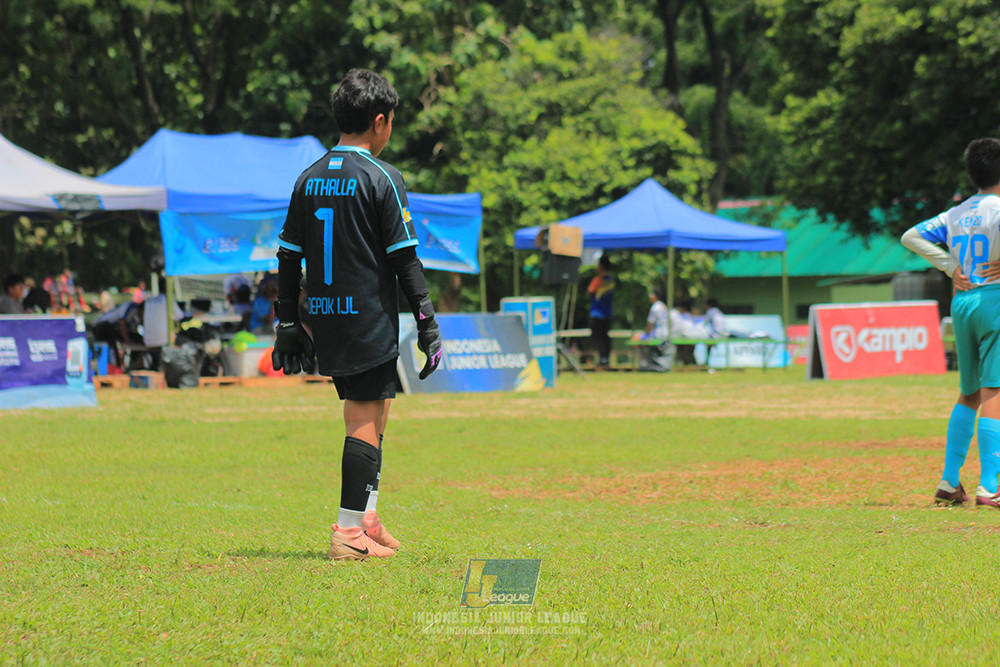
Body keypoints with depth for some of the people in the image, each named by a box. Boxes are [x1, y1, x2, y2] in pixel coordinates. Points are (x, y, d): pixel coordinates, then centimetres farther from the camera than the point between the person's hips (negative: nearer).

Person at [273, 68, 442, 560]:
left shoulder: (309, 179, 9)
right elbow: (405, 260, -11)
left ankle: (366, 521, 22)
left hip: (325, 318, 7)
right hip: (371, 322, -6)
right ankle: (350, 534, -7)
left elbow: (288, 257, 11)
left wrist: (287, 325, 17)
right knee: (366, 423, -4)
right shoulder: (382, 179, -9)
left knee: (370, 414, 19)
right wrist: (427, 325, -7)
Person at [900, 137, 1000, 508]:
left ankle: (949, 483, 14)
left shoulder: (956, 214, 13)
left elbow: (912, 236, 16)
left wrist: (951, 267, 9)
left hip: (961, 303, 7)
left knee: (968, 396, 17)